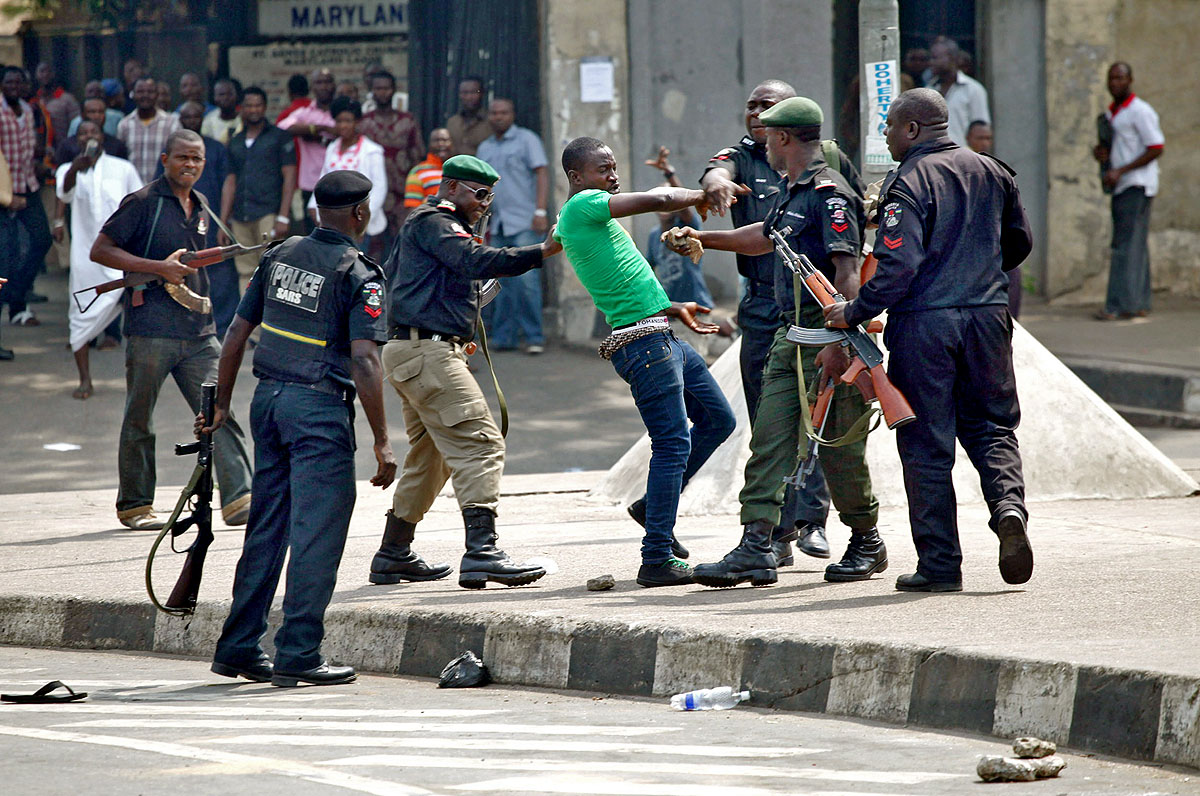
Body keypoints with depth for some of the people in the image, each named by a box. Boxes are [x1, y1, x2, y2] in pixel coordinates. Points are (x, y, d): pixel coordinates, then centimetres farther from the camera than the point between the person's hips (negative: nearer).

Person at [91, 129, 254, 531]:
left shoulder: (199, 209, 16)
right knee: (139, 421, 4)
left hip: (197, 331, 5)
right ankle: (134, 506, 15)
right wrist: (159, 268, -16)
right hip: (150, 328, -5)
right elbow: (100, 250, -9)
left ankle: (238, 499, -10)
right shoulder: (143, 203, -5)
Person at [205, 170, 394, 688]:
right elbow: (364, 360, -16)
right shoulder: (358, 274, -9)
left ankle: (238, 648, 16)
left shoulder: (279, 256, 10)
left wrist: (221, 403, 21)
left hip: (268, 399, 7)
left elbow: (238, 331, 12)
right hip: (320, 408, -7)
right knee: (316, 533, -3)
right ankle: (297, 655, -5)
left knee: (265, 528, 14)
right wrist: (381, 441, -15)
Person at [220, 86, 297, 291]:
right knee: (246, 273, 3)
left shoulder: (280, 138, 4)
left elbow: (289, 178, -2)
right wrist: (223, 223, 12)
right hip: (240, 218, 5)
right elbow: (230, 184, 18)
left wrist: (283, 217, -11)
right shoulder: (235, 143, 18)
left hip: (268, 213, -5)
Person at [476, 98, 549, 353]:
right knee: (503, 283, 3)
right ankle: (504, 336, 7)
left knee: (526, 279, -12)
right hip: (498, 226, 6)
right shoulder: (485, 147, 19)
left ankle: (534, 337, -7)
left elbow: (542, 174, -5)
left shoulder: (526, 139, 2)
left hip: (524, 223, -6)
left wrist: (540, 211, -14)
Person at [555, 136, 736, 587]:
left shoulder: (586, 217, 20)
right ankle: (657, 559, -10)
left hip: (663, 337, 11)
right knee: (673, 444, -11)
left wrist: (673, 308, 26)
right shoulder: (582, 207, -11)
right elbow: (659, 201, -18)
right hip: (642, 343, -11)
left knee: (718, 420, 17)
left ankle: (653, 507, 22)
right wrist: (695, 196, 0)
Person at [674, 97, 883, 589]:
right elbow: (766, 237, 36)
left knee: (837, 447, -2)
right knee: (769, 439, 0)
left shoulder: (830, 194, -14)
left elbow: (847, 272, -21)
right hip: (790, 332, 9)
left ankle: (866, 543, 15)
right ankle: (756, 548, -5)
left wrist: (838, 343, -27)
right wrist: (703, 238, 44)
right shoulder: (790, 190, 16)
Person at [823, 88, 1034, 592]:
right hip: (987, 315, 5)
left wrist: (855, 311, -9)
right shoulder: (991, 172, 10)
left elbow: (898, 265, -19)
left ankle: (940, 564, 3)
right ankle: (1008, 504, -13)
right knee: (989, 425, 16)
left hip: (923, 323, -5)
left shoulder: (908, 182, -10)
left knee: (926, 443, 2)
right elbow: (1019, 243, 21)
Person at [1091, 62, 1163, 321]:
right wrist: (1100, 152, 3)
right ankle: (1139, 303, 9)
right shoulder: (1110, 113, 17)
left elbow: (1156, 148, -15)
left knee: (1127, 244, -12)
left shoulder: (1141, 112, -11)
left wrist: (1120, 171, -19)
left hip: (1137, 185, -9)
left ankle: (1120, 304, -16)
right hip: (1120, 187, 9)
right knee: (1135, 245, 8)